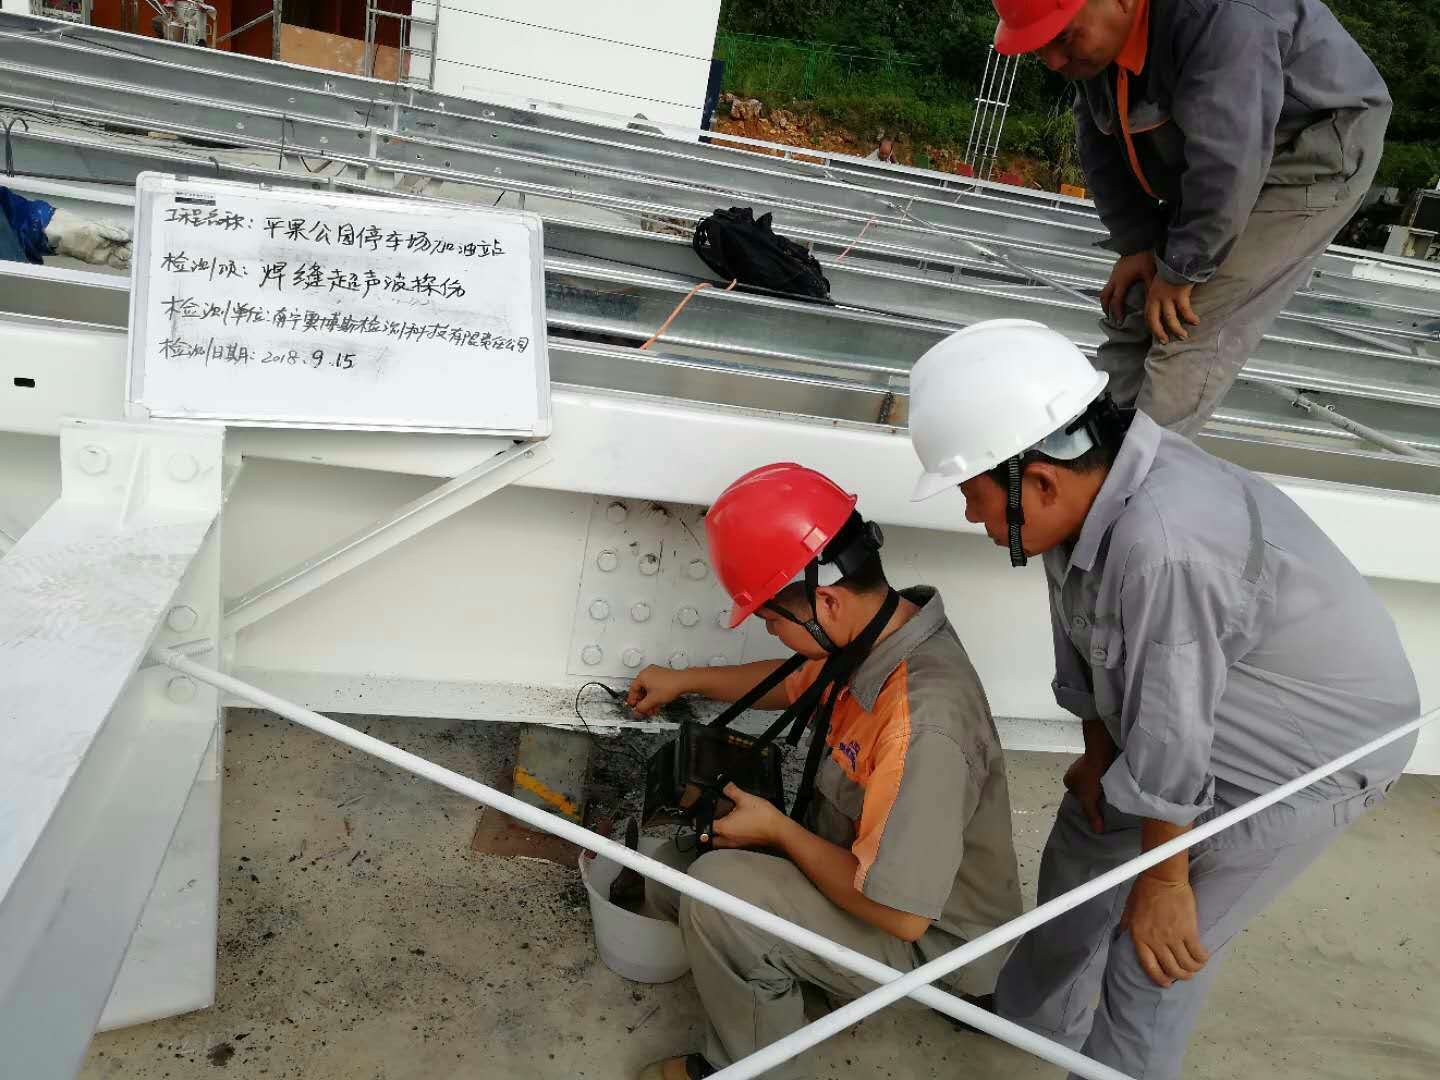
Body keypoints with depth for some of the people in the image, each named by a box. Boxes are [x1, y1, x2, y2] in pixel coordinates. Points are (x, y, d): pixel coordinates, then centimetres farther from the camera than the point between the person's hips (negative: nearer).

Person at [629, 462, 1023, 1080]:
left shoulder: (921, 723, -38)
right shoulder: (881, 627, -10)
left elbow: (901, 913, -31)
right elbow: (800, 683, 14)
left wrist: (779, 830, -20)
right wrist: (687, 681, 16)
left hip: (928, 937, -8)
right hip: (865, 862, 8)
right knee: (670, 869, 4)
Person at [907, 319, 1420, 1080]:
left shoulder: (1162, 545, -42)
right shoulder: (1088, 478, -17)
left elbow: (1170, 739, -31)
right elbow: (1083, 632, -2)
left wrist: (1163, 881, -17)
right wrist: (1098, 753, 6)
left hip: (1310, 753, -8)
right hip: (1197, 713, 8)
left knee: (1152, 959, -1)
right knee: (1082, 850, 20)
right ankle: (1033, 1017, 44)